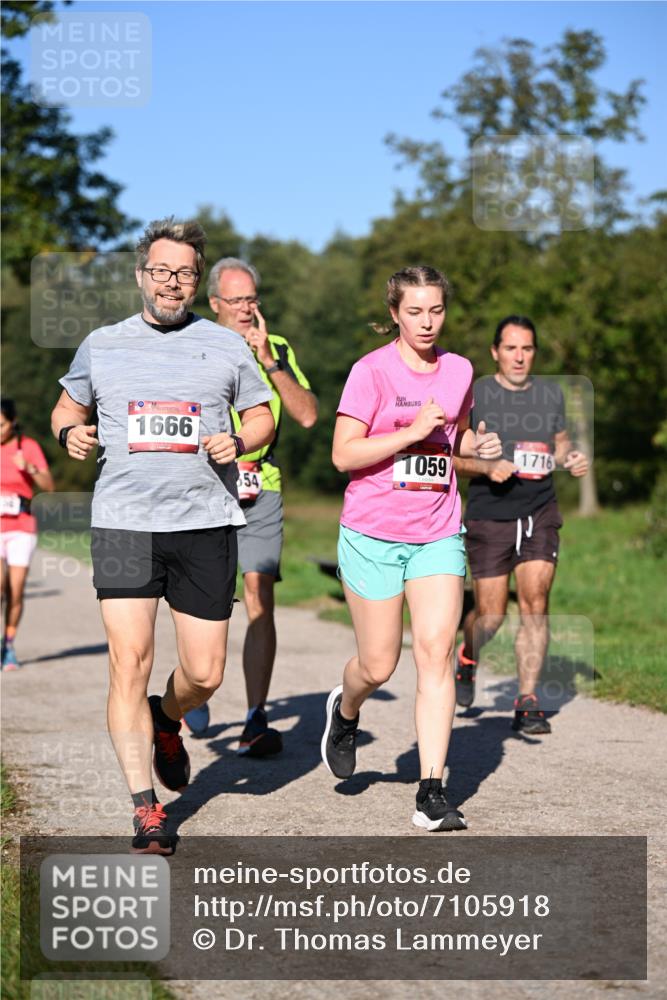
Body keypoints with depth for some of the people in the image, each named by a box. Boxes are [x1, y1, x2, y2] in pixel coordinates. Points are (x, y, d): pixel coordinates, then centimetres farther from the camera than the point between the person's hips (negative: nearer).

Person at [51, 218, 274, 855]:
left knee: (204, 673, 2)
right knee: (130, 664, -10)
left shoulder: (226, 346, 8)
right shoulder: (102, 346, 9)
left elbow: (262, 416, 16)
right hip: (123, 523, -1)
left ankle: (166, 722, 38)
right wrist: (69, 433, 0)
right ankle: (146, 811, -1)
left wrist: (239, 443, -6)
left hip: (206, 523, 1)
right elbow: (68, 406, 23)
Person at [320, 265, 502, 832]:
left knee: (436, 652, -11)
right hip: (373, 535, -3)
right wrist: (414, 431, -21)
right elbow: (343, 454, -13)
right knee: (379, 666, 4)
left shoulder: (459, 370, 7)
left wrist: (477, 445, 3)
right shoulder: (372, 370, -8)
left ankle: (432, 793, -10)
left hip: (438, 535, 3)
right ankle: (345, 711, 41)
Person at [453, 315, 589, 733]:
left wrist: (572, 459, 1)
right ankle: (468, 658, 36)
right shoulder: (475, 395, -3)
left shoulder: (551, 393, 10)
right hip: (489, 515, -2)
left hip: (540, 513, 3)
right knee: (490, 615, 0)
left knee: (535, 603, -10)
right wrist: (487, 467, -18)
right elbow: (450, 455, -1)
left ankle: (528, 703, -3)